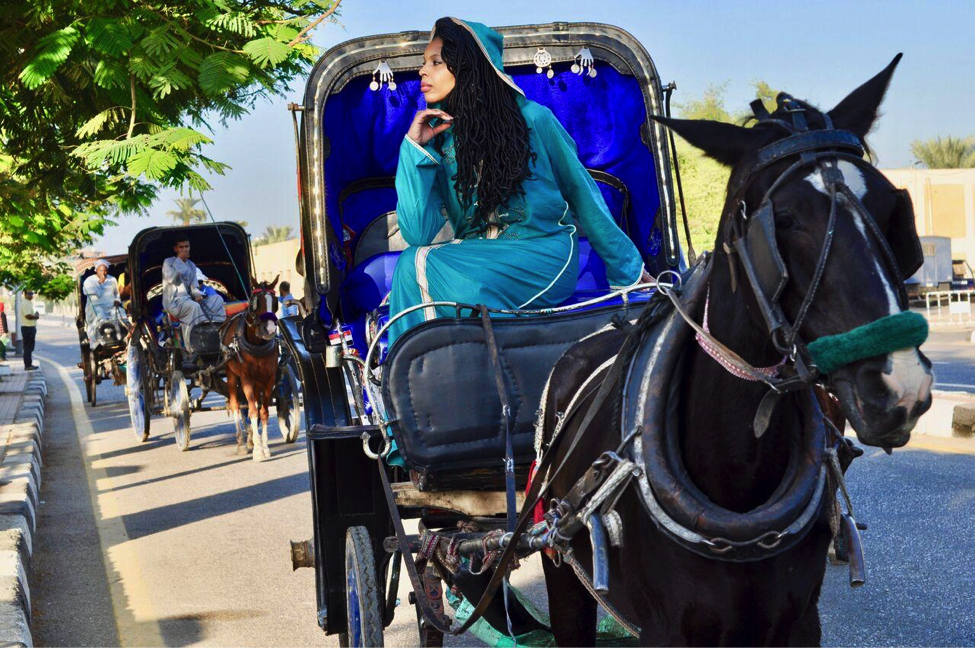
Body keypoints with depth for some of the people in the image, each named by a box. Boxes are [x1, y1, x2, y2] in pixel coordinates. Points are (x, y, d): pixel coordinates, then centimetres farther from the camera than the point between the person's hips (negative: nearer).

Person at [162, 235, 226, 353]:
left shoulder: (191, 266, 20)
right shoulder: (168, 262, 4)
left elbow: (194, 287, 15)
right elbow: (172, 278, -15)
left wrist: (198, 295, -8)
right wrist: (179, 260, -11)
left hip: (188, 299, 7)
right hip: (173, 302, -7)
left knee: (217, 299, -10)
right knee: (194, 307, -38)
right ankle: (192, 347, -42)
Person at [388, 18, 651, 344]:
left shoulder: (532, 119, -5)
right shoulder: (437, 140, 4)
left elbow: (583, 195, 6)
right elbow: (417, 233, -8)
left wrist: (630, 272, 12)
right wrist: (414, 147, -11)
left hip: (544, 256, -4)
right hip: (477, 259, 4)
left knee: (419, 267, -26)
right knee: (413, 261, -29)